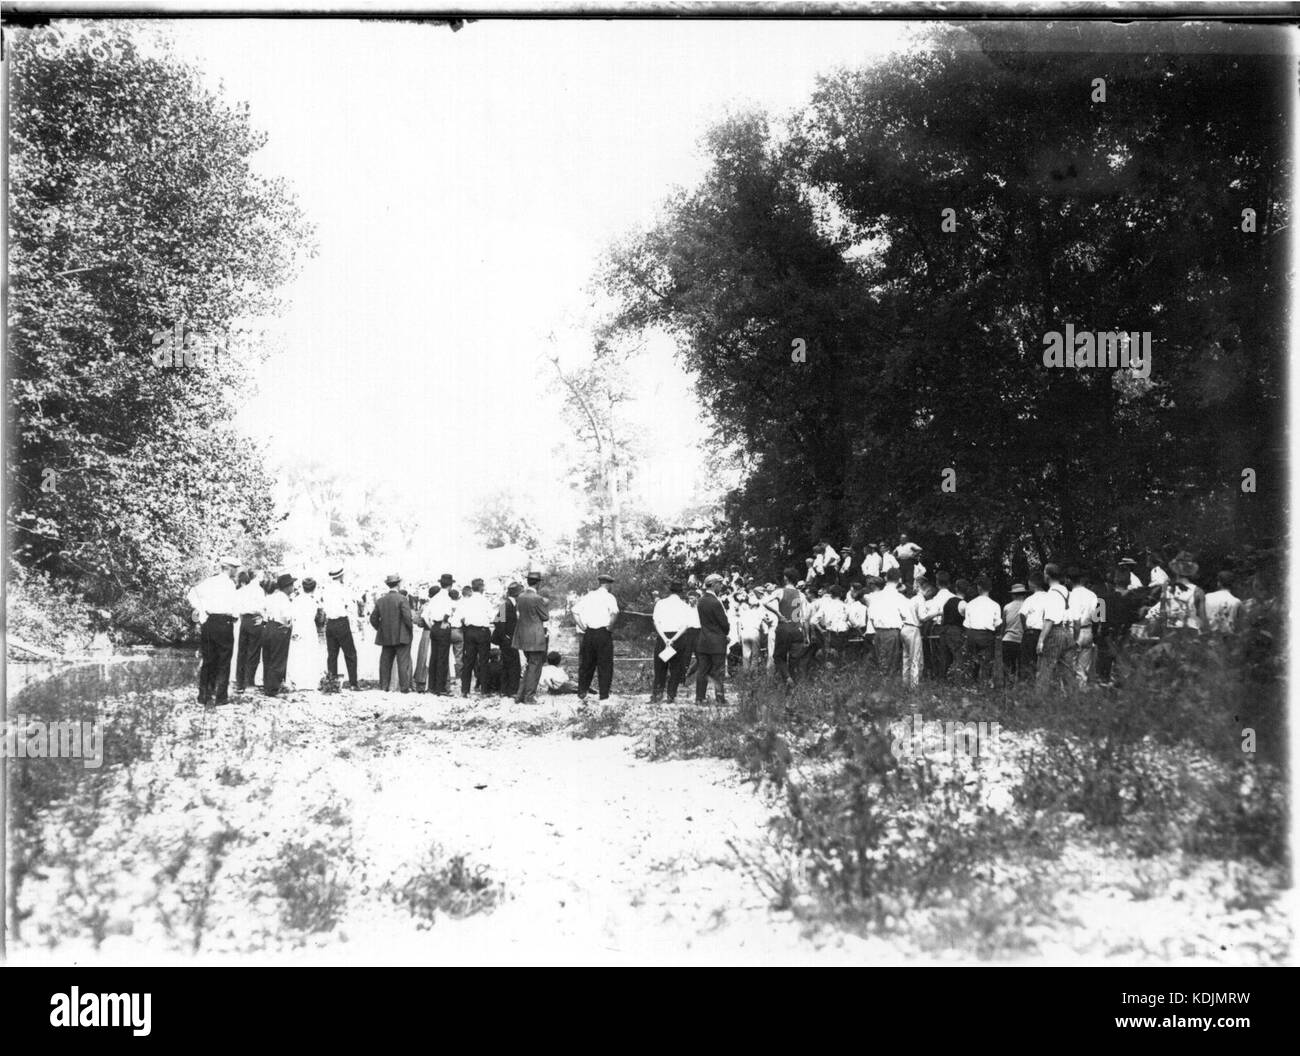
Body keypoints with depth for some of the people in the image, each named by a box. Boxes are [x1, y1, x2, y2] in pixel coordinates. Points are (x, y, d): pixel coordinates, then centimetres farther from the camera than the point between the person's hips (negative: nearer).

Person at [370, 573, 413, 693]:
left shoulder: (381, 600, 6)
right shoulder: (402, 599, -10)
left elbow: (373, 618, 7)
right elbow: (407, 616, -18)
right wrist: (411, 626, -2)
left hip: (386, 637, 5)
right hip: (401, 636, -5)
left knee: (385, 661, 10)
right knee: (403, 662, -2)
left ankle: (384, 686, 11)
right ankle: (404, 687, -3)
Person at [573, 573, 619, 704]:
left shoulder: (588, 596, 9)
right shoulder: (609, 597, -5)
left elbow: (575, 611, 7)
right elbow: (614, 612, -24)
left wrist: (582, 627, 9)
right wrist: (610, 626, -10)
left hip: (588, 633, 4)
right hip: (603, 633, -4)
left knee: (586, 665, 13)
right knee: (605, 666, 2)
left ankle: (581, 695, 14)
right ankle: (604, 697, 1)